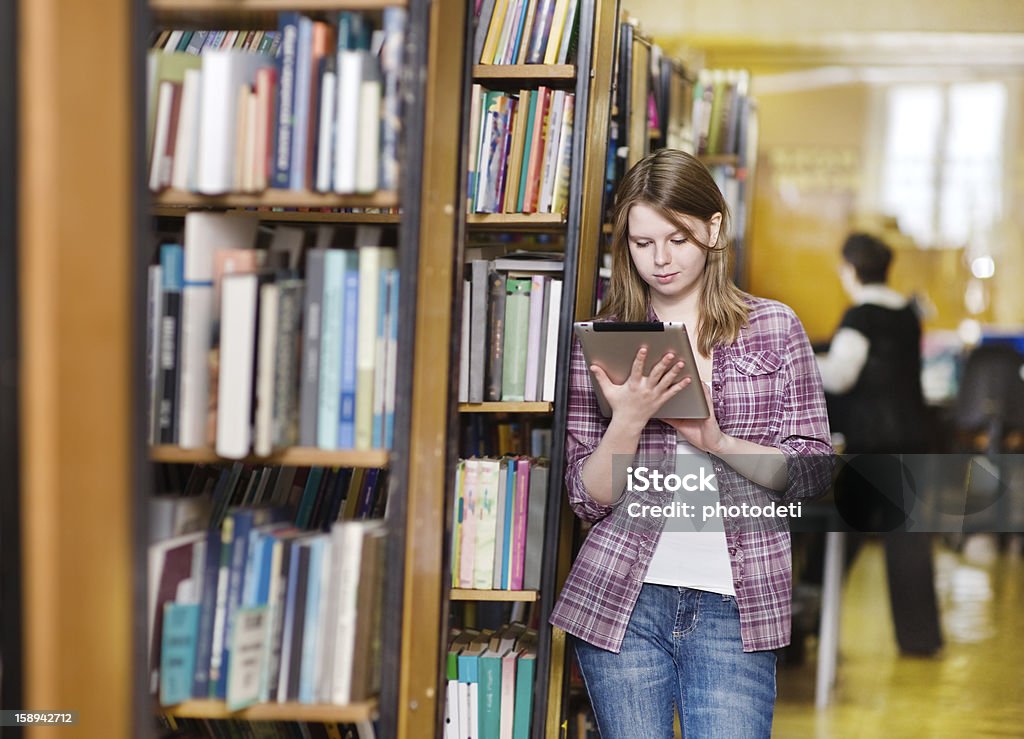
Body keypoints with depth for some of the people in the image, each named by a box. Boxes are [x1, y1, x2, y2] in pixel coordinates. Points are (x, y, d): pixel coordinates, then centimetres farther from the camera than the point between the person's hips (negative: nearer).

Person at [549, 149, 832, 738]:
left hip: (735, 606, -1)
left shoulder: (775, 328, 5)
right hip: (622, 600, 1)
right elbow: (589, 500, 3)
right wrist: (629, 419, -14)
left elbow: (814, 474, 2)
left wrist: (715, 440, -13)